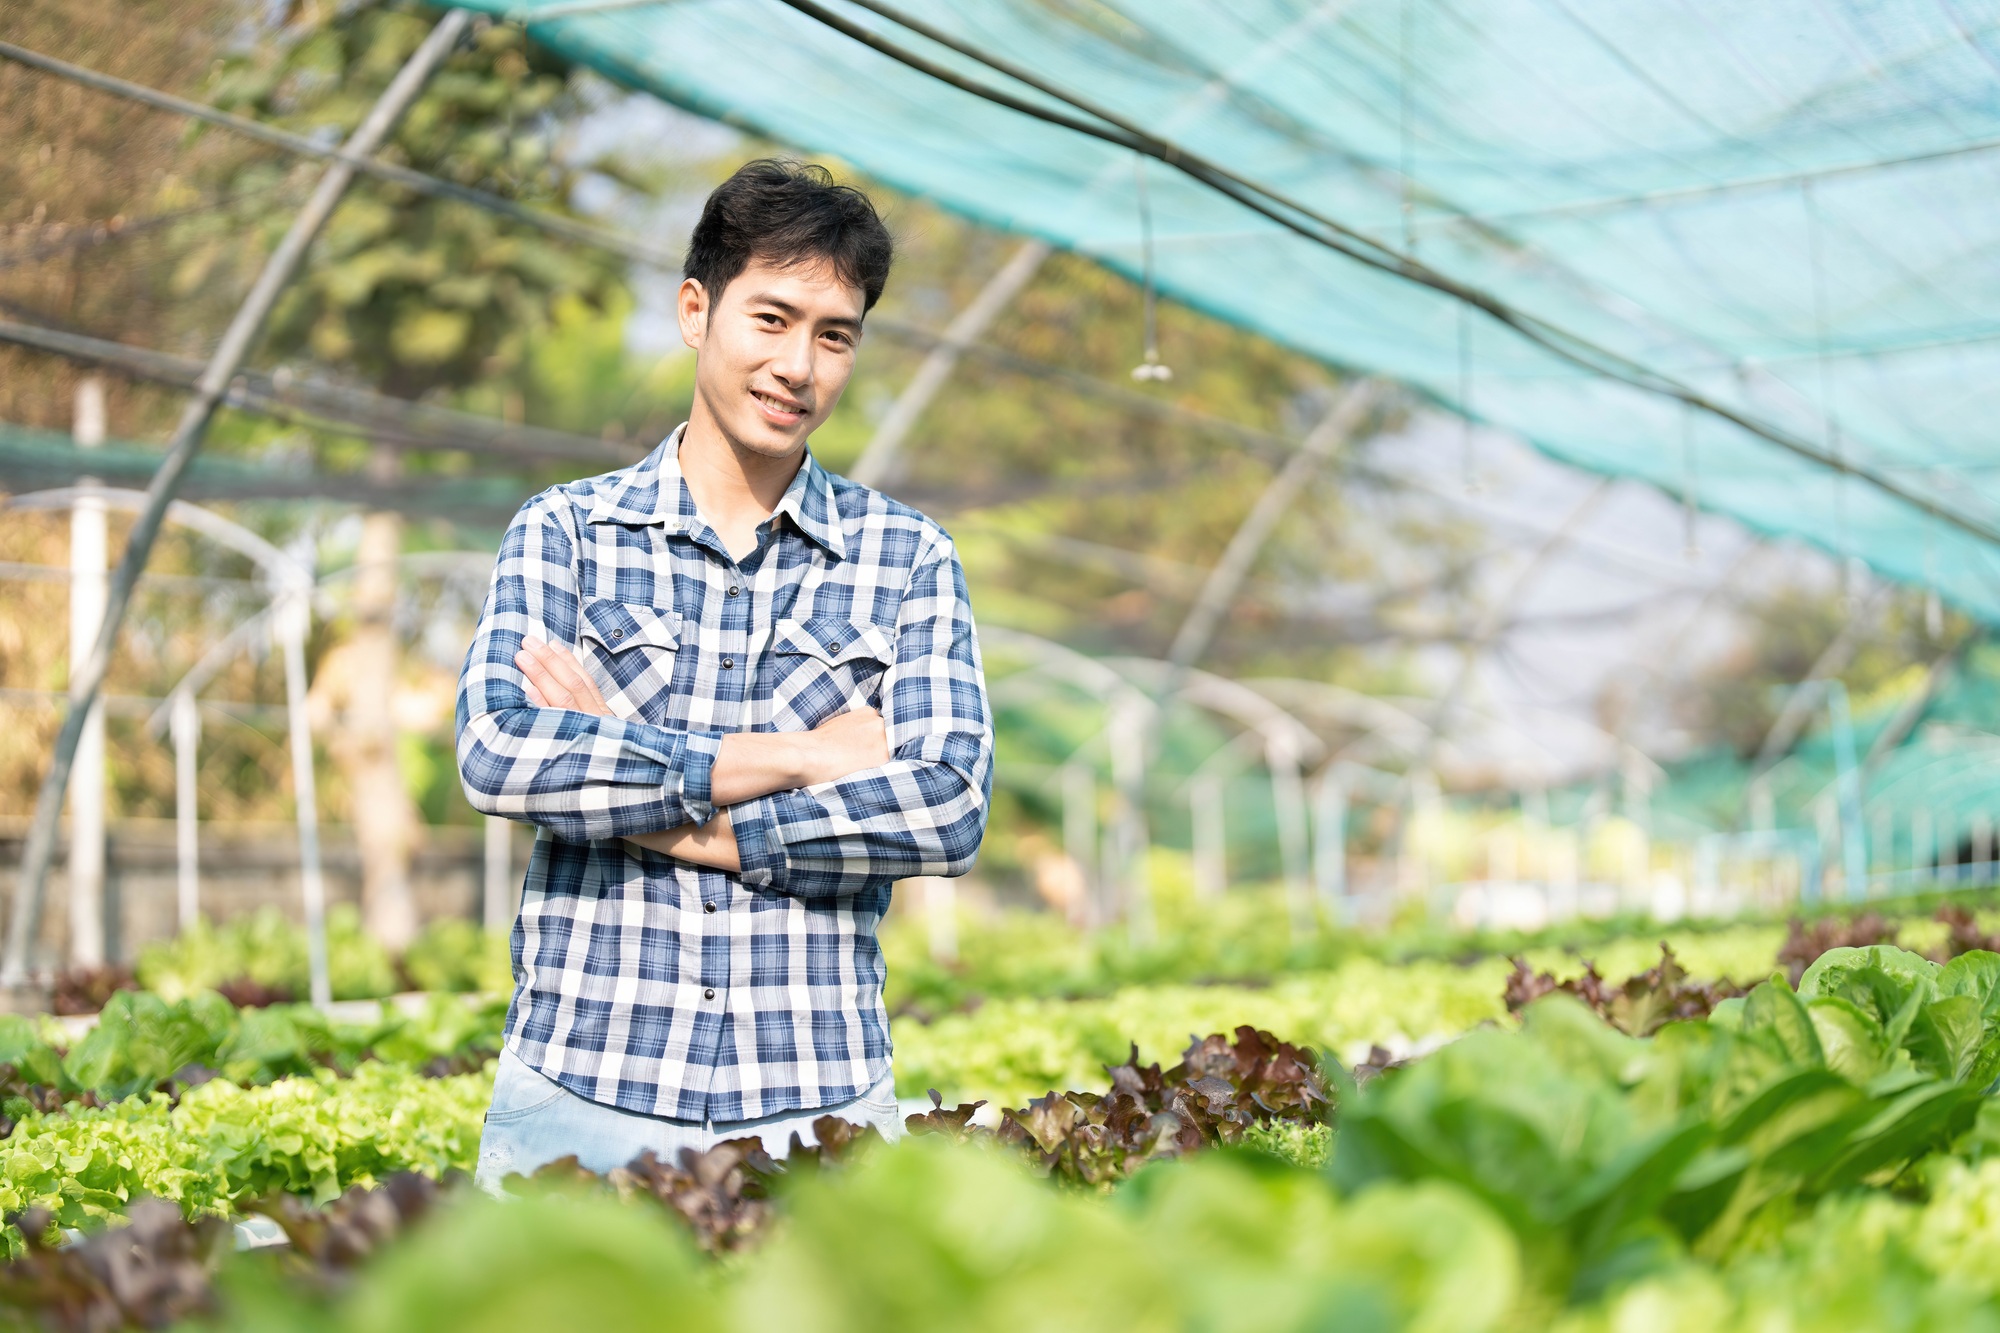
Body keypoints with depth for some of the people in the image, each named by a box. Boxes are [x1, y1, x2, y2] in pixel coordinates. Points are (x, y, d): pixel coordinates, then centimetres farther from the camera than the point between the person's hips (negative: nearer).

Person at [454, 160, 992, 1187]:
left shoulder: (908, 559, 6)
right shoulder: (565, 532, 5)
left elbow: (951, 808, -7)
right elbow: (494, 756, -12)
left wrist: (666, 820, -12)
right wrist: (790, 758, -13)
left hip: (817, 1102, 1)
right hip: (581, 1095, 0)